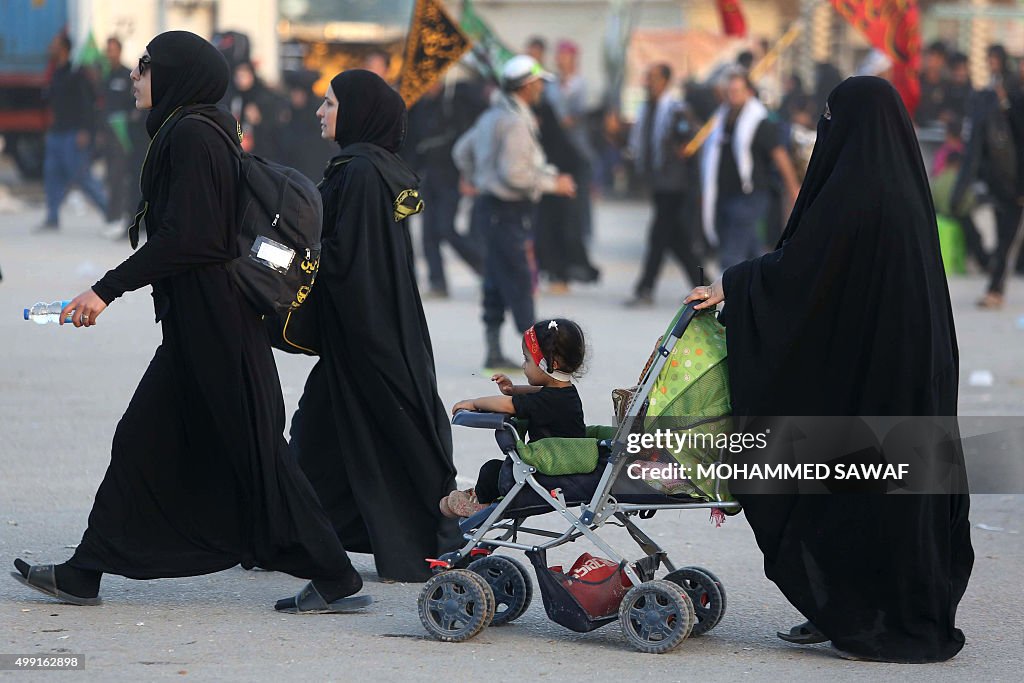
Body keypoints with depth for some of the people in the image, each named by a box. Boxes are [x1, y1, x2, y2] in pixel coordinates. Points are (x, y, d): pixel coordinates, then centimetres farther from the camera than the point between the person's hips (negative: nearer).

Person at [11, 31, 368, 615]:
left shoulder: (190, 134, -16)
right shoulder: (199, 130, 14)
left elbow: (185, 237, -22)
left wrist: (109, 288, -18)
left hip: (211, 322, -10)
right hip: (197, 324, 10)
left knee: (252, 451, -5)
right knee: (142, 442, 12)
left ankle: (335, 578, 0)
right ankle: (83, 574, 17)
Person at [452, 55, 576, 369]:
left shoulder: (492, 116, 13)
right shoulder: (516, 122, -18)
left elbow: (462, 150, 24)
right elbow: (514, 174, -23)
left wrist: (472, 178, 39)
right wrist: (553, 184, -14)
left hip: (489, 204, 10)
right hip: (509, 211, -10)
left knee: (497, 282, 11)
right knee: (520, 280, -7)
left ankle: (494, 351, 14)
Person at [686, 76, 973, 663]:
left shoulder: (854, 190, -16)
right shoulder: (906, 186, 10)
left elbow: (798, 266, -17)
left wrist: (730, 287, -5)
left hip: (860, 367, -9)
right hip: (917, 366, 9)